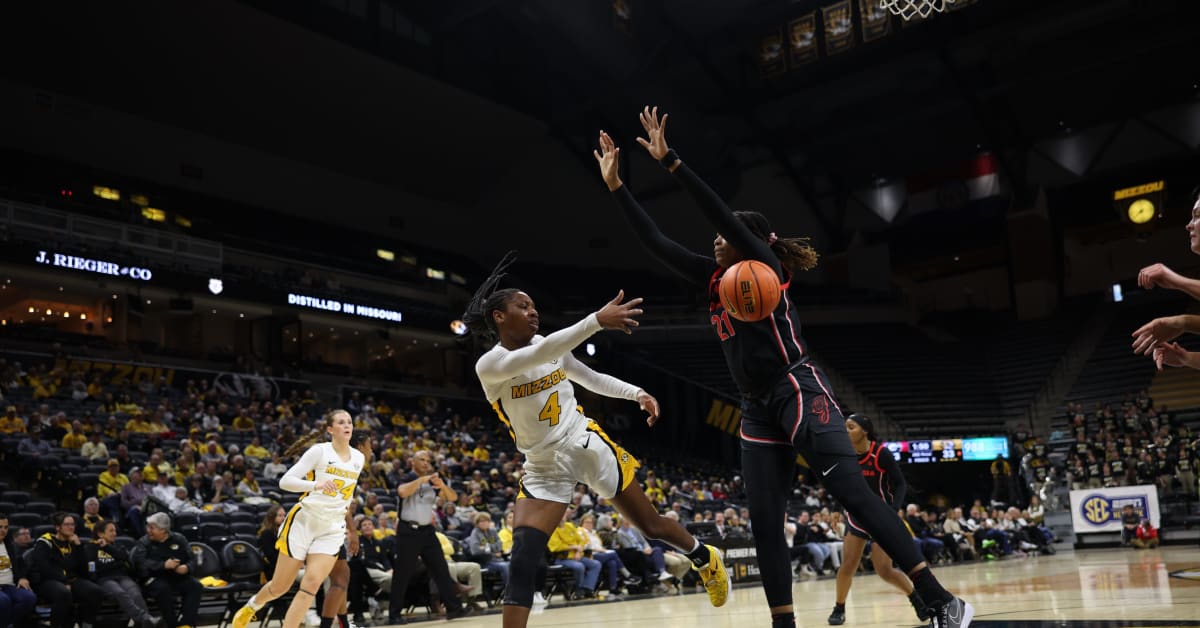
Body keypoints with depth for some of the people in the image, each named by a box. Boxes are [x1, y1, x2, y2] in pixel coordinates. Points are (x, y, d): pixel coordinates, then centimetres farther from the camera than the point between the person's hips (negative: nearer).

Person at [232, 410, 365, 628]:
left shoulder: (358, 458, 5)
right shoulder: (319, 451, -10)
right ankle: (251, 606, 39)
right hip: (304, 521, -3)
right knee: (280, 587, 8)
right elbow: (285, 481, -15)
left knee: (311, 584, -13)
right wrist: (315, 484, -31)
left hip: (332, 529, 3)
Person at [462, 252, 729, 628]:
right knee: (521, 564, -15)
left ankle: (705, 559, 41)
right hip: (543, 469, -3)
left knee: (651, 524, 12)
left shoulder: (550, 346, 1)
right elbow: (541, 355, -35)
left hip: (588, 447, 3)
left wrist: (637, 394, 1)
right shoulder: (488, 365, -15)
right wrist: (597, 321, -46)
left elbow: (593, 379, 16)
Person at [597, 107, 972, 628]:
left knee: (852, 493, -15)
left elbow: (721, 212, -14)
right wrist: (616, 186, 13)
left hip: (800, 392, -8)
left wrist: (669, 160, -16)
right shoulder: (714, 278, 16)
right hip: (757, 410, 8)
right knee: (764, 522, 2)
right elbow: (656, 243, 16)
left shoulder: (767, 267, -1)